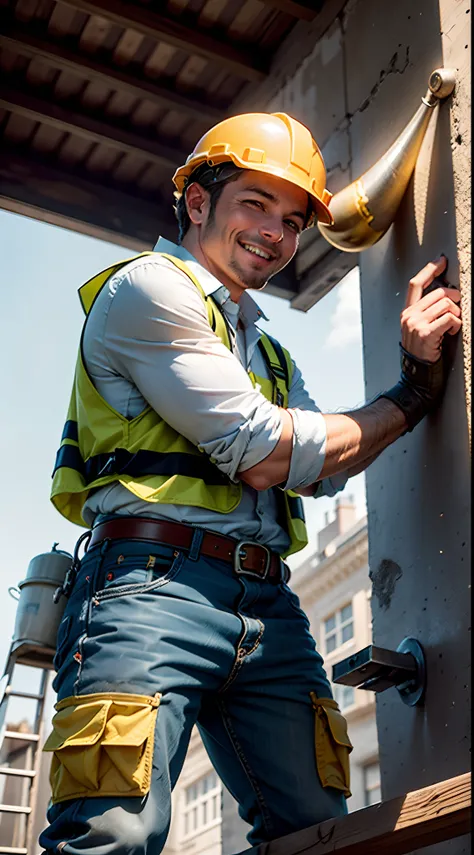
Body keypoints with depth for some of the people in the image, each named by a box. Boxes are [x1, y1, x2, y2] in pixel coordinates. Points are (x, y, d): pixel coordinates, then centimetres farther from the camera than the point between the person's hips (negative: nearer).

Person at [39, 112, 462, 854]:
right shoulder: (148, 287, 2)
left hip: (269, 610, 8)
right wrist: (409, 401, 4)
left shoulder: (270, 352, 29)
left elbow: (325, 472, 15)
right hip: (156, 584, -7)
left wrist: (416, 366, 4)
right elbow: (260, 454, -7)